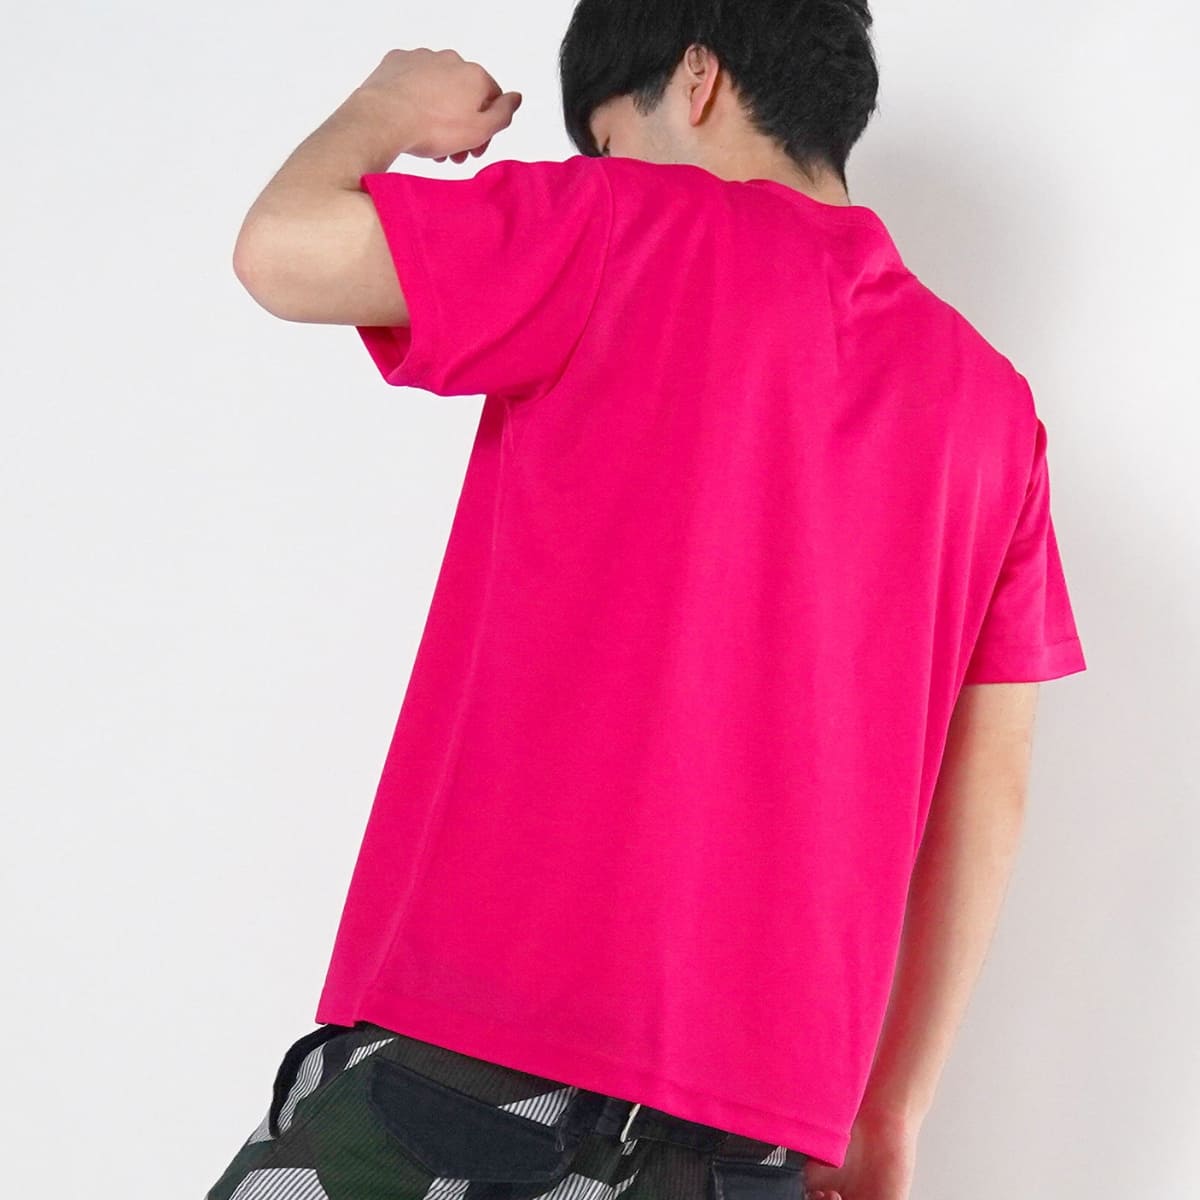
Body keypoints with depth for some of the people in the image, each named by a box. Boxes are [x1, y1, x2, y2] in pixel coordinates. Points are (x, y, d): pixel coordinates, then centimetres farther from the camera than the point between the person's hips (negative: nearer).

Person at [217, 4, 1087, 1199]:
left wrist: (386, 109, 14)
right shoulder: (987, 399, 12)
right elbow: (989, 796, 11)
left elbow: (281, 251, -7)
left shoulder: (630, 230, -2)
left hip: (485, 1058, -5)